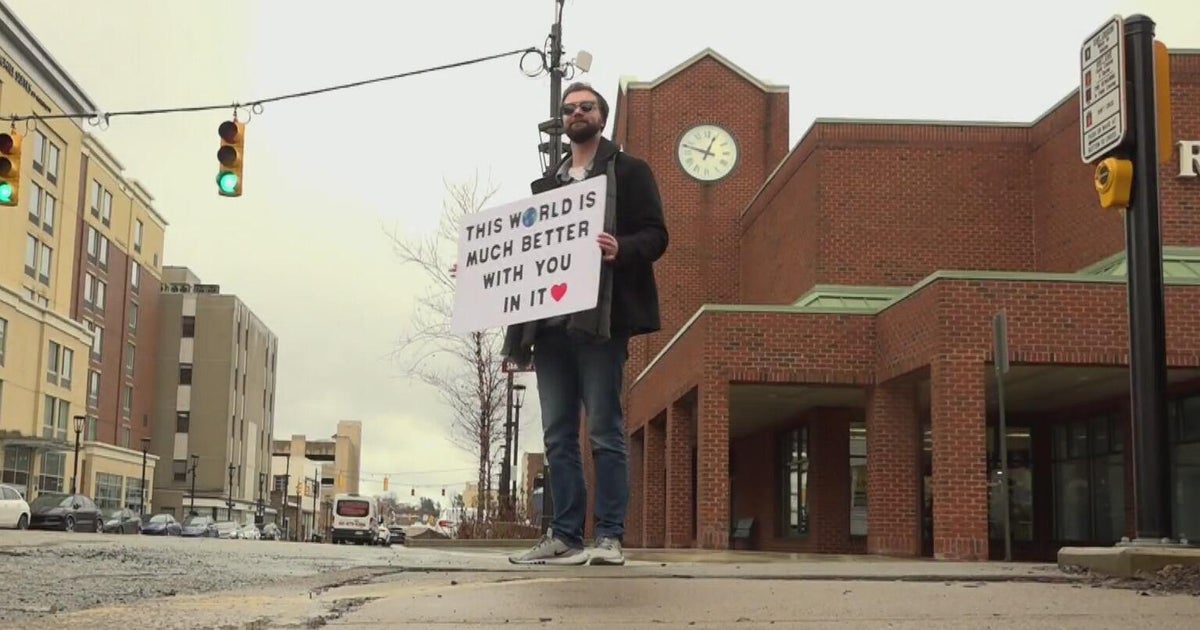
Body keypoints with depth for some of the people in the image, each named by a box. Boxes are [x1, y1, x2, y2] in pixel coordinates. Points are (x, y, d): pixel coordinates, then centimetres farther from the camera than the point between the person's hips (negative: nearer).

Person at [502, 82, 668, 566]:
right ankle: (564, 536, 7)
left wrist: (621, 249, -22)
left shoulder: (628, 171, 8)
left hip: (599, 318, -6)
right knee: (558, 434, 4)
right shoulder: (546, 185, 25)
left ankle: (609, 538, -4)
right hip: (550, 320, 6)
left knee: (604, 430, -7)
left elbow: (655, 234, -2)